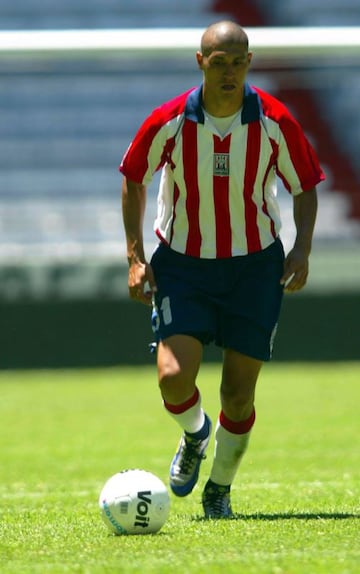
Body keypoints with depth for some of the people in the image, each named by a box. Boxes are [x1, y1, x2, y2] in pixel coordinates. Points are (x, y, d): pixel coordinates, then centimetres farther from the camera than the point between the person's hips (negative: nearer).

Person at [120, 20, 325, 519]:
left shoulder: (275, 121, -12)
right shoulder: (169, 121, -13)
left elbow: (305, 185, 2)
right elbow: (133, 178, 3)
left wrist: (301, 250, -13)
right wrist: (135, 257, -2)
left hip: (255, 266, 0)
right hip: (182, 266, 0)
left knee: (239, 395, 0)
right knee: (174, 378, -16)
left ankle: (220, 490, 24)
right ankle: (195, 434, 20)